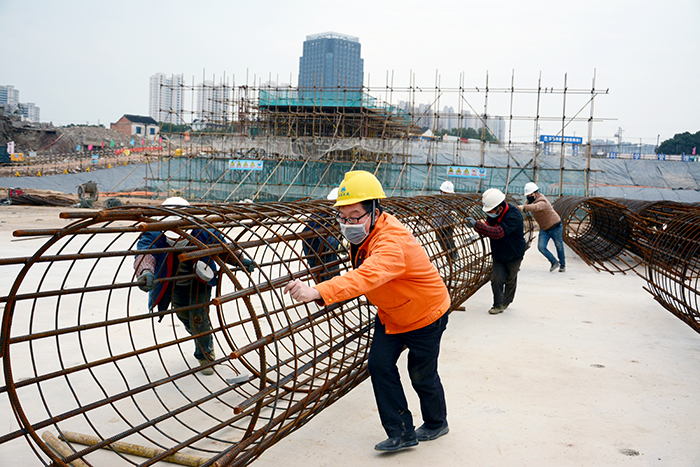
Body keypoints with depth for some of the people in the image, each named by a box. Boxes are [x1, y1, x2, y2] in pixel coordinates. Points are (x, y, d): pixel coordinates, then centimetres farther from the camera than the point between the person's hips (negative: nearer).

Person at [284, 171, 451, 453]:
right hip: (390, 314, 8)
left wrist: (318, 292, -71)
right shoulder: (364, 234, -10)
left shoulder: (392, 241, -39)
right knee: (379, 365, -2)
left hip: (425, 314, -7)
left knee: (421, 375, 9)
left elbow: (368, 276, -59)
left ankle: (436, 424, 38)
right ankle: (402, 433, 10)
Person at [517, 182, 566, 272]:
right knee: (541, 247, -8)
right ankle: (554, 262, 11)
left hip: (555, 227, -7)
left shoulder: (542, 202, -32)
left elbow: (536, 207, -57)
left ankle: (562, 264, 34)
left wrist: (524, 207, -70)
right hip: (544, 229, 7)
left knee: (559, 246, 11)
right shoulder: (533, 200, -4)